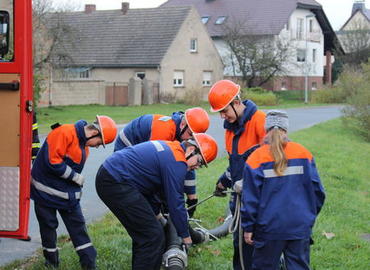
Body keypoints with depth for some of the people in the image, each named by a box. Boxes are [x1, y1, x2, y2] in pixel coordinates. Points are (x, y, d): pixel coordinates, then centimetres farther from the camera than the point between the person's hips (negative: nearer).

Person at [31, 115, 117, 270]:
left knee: (78, 225, 4)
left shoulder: (84, 145, 7)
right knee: (48, 225, 6)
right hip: (46, 191, -7)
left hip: (68, 193, 7)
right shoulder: (64, 133, -22)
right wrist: (75, 177, -19)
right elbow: (52, 161, -27)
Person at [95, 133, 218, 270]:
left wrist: (155, 213, 35)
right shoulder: (177, 162, -13)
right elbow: (176, 203, -11)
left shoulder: (169, 147, 17)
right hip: (116, 185, -11)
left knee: (143, 232, 19)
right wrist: (185, 236, 1)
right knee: (153, 236, -8)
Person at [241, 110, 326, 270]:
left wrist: (248, 228, 3)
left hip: (270, 228, -2)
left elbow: (250, 198, -6)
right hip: (301, 227, 2)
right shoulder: (304, 154, 1)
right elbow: (317, 190, 6)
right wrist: (311, 216, 20)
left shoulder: (256, 158, -7)